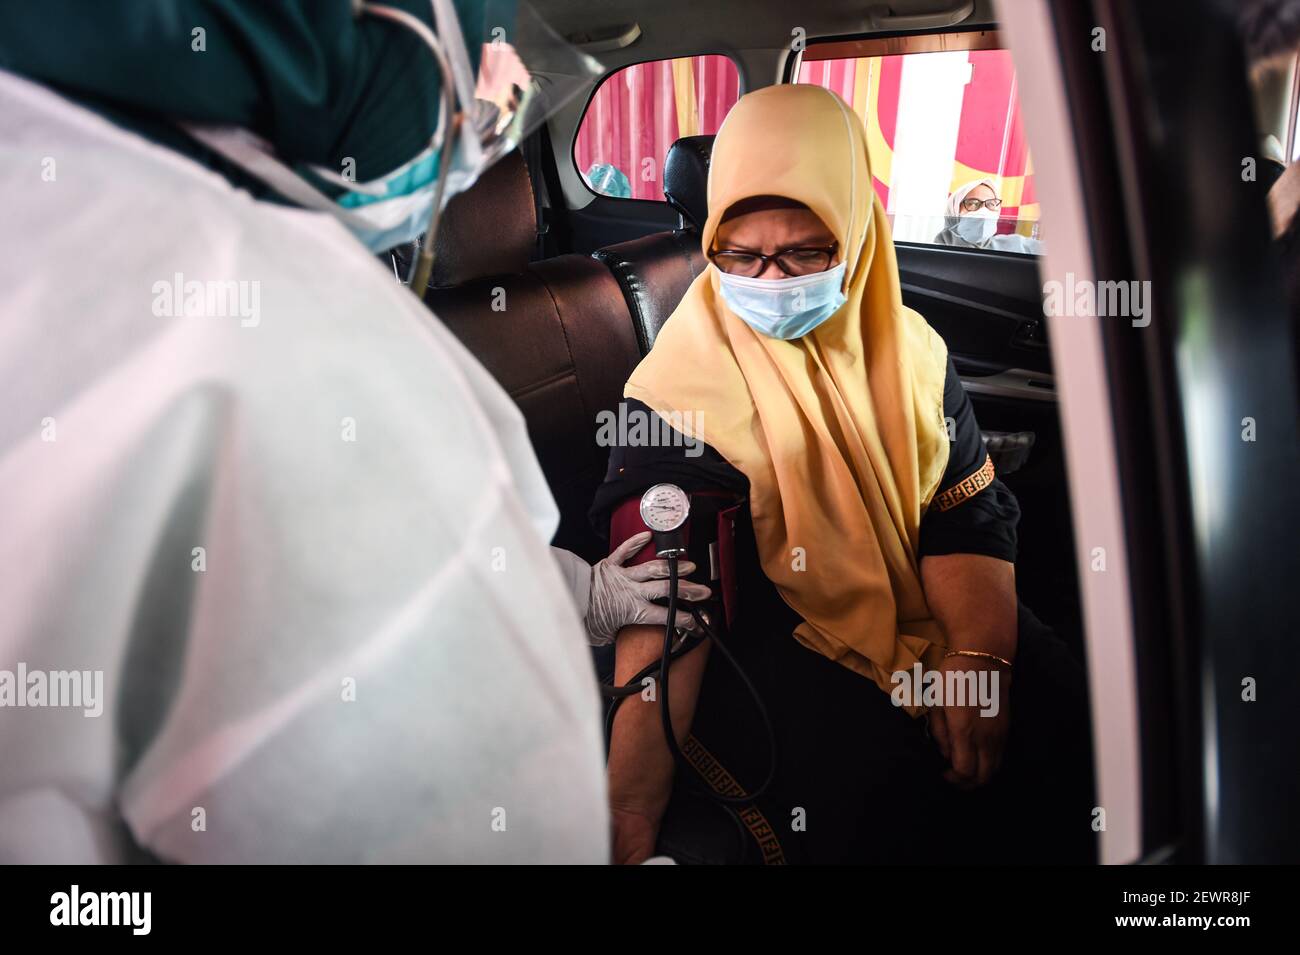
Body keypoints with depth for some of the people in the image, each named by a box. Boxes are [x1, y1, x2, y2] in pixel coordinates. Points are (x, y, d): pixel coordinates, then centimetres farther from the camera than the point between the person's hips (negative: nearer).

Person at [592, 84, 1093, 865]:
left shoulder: (907, 349, 4)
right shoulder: (686, 391, -14)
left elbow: (969, 515, 5)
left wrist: (978, 655, -14)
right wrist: (630, 835, -27)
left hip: (927, 619, 6)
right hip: (770, 646, -5)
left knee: (1066, 716, -11)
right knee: (874, 794, -30)